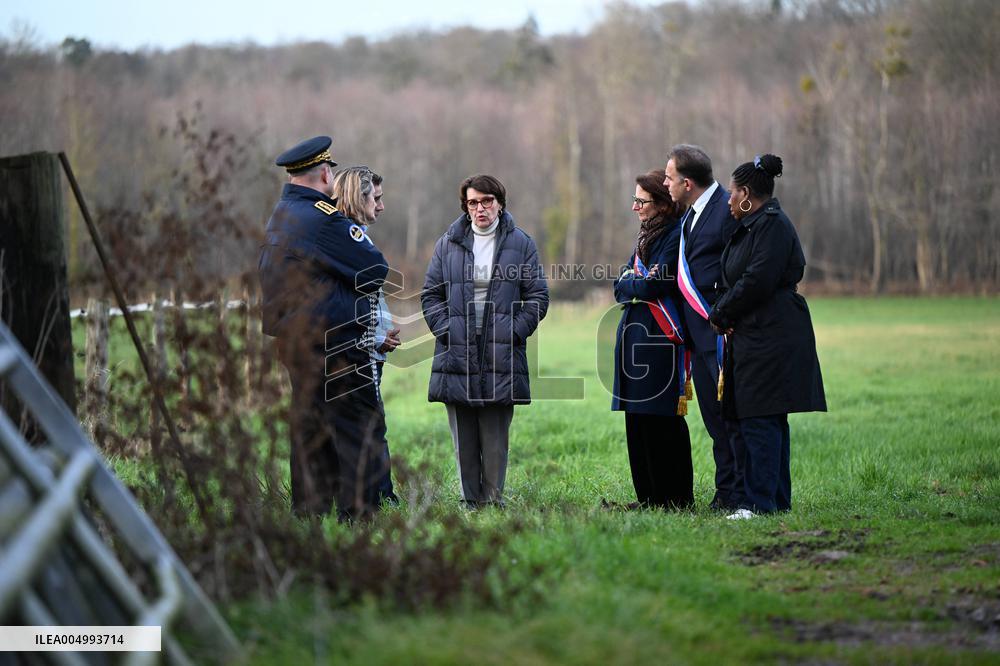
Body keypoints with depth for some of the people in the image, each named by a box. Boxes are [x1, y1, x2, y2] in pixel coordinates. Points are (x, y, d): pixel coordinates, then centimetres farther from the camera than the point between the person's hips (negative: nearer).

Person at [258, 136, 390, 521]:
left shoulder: (278, 218, 13)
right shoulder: (323, 218, -16)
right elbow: (376, 270, -12)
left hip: (293, 341, 9)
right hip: (336, 343, -9)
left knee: (308, 431, 14)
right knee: (358, 431, -6)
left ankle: (308, 511, 17)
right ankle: (358, 512, -8)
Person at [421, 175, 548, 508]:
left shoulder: (520, 244, 7)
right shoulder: (448, 244, 10)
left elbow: (537, 296, 7)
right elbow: (431, 294, 11)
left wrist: (514, 331, -5)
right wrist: (446, 330, -3)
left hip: (501, 356, -1)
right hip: (457, 354, 1)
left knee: (496, 439, 0)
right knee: (464, 439, 3)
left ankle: (493, 500, 6)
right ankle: (470, 502, 9)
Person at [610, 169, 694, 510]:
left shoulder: (677, 236, -9)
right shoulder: (645, 236, 18)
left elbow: (655, 286, -16)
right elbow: (621, 286, 15)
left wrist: (631, 283, 2)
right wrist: (638, 282, -4)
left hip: (661, 339, -9)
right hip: (634, 334, 9)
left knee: (661, 421, -6)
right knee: (637, 419, 8)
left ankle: (675, 498, 1)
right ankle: (648, 495, 14)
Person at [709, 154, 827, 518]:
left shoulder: (773, 225, -13)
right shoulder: (752, 226, 18)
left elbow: (757, 281, -21)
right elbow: (736, 280, 21)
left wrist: (720, 314, -10)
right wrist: (723, 314, 2)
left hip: (770, 336, -10)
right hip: (752, 335, 10)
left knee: (760, 421, -11)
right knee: (769, 422, 12)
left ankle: (759, 502, -10)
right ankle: (777, 499, 17)